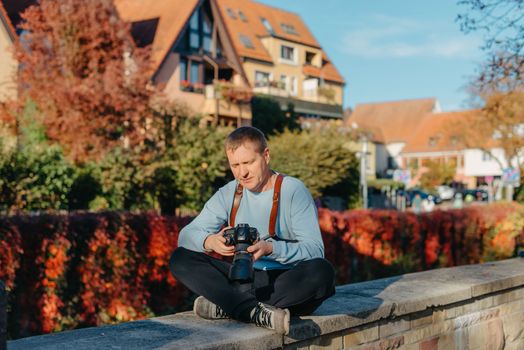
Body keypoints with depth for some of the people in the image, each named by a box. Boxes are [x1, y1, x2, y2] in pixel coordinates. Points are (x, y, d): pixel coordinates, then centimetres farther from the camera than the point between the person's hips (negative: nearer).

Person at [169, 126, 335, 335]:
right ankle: (257, 312, -34)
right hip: (242, 279, 3)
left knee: (322, 272, -34)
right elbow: (187, 234, 0)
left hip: (287, 282, -3)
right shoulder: (228, 194, 7)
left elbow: (315, 250, -14)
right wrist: (209, 241, -24)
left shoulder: (294, 190, -5)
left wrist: (271, 248, -31)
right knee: (180, 259, -14)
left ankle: (226, 307, -28)